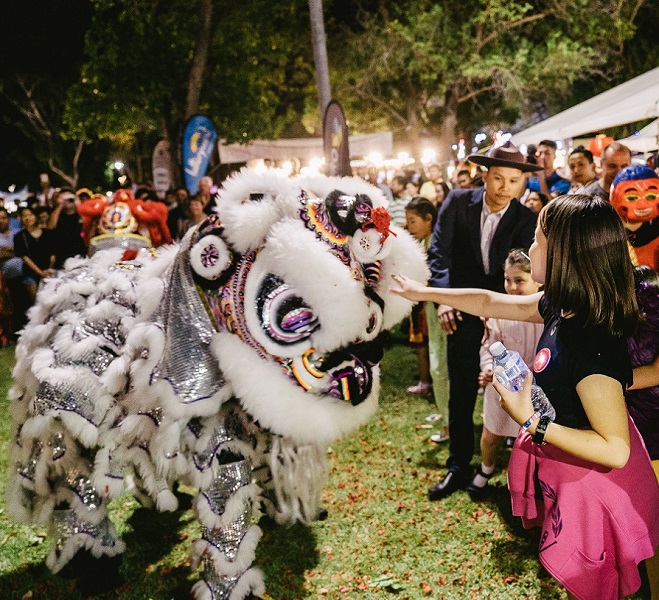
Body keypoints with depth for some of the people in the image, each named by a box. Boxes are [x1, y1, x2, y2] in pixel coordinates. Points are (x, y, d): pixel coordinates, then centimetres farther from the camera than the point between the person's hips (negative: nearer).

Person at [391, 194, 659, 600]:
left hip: (591, 484, -8)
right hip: (566, 472, 8)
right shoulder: (561, 308, -8)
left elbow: (615, 449, -32)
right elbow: (490, 302, 7)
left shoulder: (592, 346, -35)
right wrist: (424, 293, 14)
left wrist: (531, 422, -31)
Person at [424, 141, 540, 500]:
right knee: (462, 392, 5)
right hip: (464, 311, 0)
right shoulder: (458, 202, -7)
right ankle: (459, 467, 18)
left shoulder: (527, 220, -7)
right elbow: (439, 251, -8)